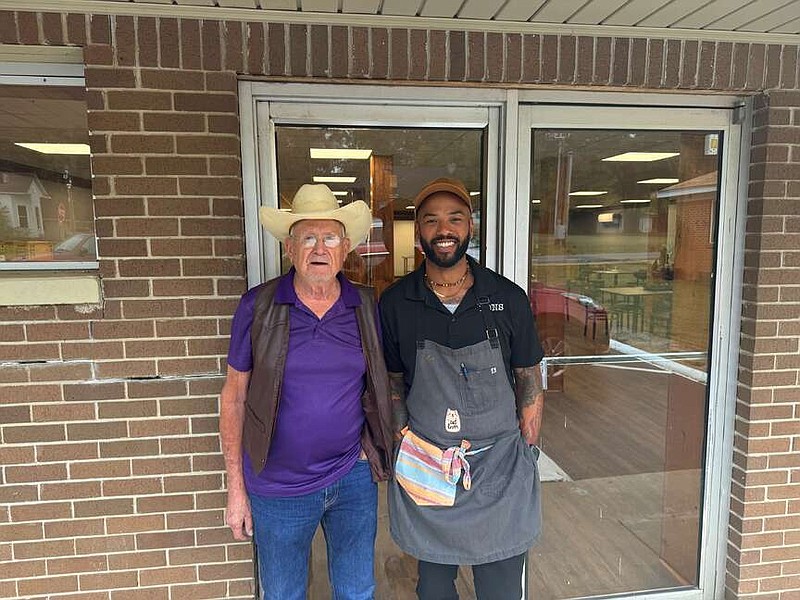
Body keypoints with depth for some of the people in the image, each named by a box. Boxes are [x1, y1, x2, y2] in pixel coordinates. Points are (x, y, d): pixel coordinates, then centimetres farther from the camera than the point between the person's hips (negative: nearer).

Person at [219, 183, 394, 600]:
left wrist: (379, 456, 2)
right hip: (279, 488, -1)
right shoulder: (258, 306, -10)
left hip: (354, 478, 2)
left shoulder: (366, 307, -3)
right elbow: (234, 396, -4)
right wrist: (236, 488, -3)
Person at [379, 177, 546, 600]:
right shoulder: (395, 303, -4)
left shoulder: (508, 298, -4)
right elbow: (393, 384, 4)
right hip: (425, 471, 1)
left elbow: (529, 381, 3)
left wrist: (524, 454, 0)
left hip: (500, 469, 0)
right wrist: (407, 446, -3)